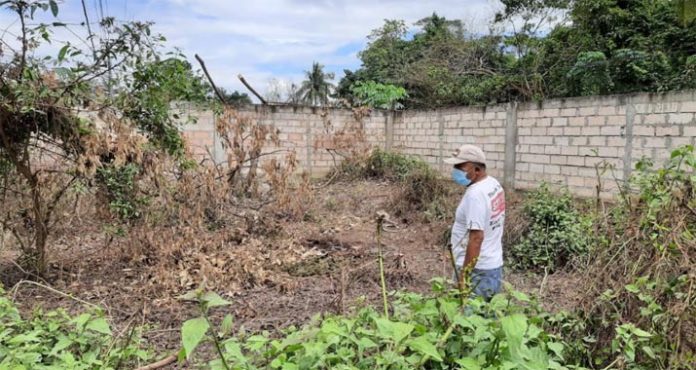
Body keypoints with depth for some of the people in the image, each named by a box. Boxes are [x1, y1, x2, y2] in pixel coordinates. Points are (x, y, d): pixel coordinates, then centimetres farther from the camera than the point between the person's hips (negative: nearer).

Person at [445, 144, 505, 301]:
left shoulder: (475, 194, -22)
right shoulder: (494, 184, 8)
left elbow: (476, 238, -26)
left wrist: (464, 275, -23)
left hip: (477, 270, -9)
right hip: (494, 265, 9)